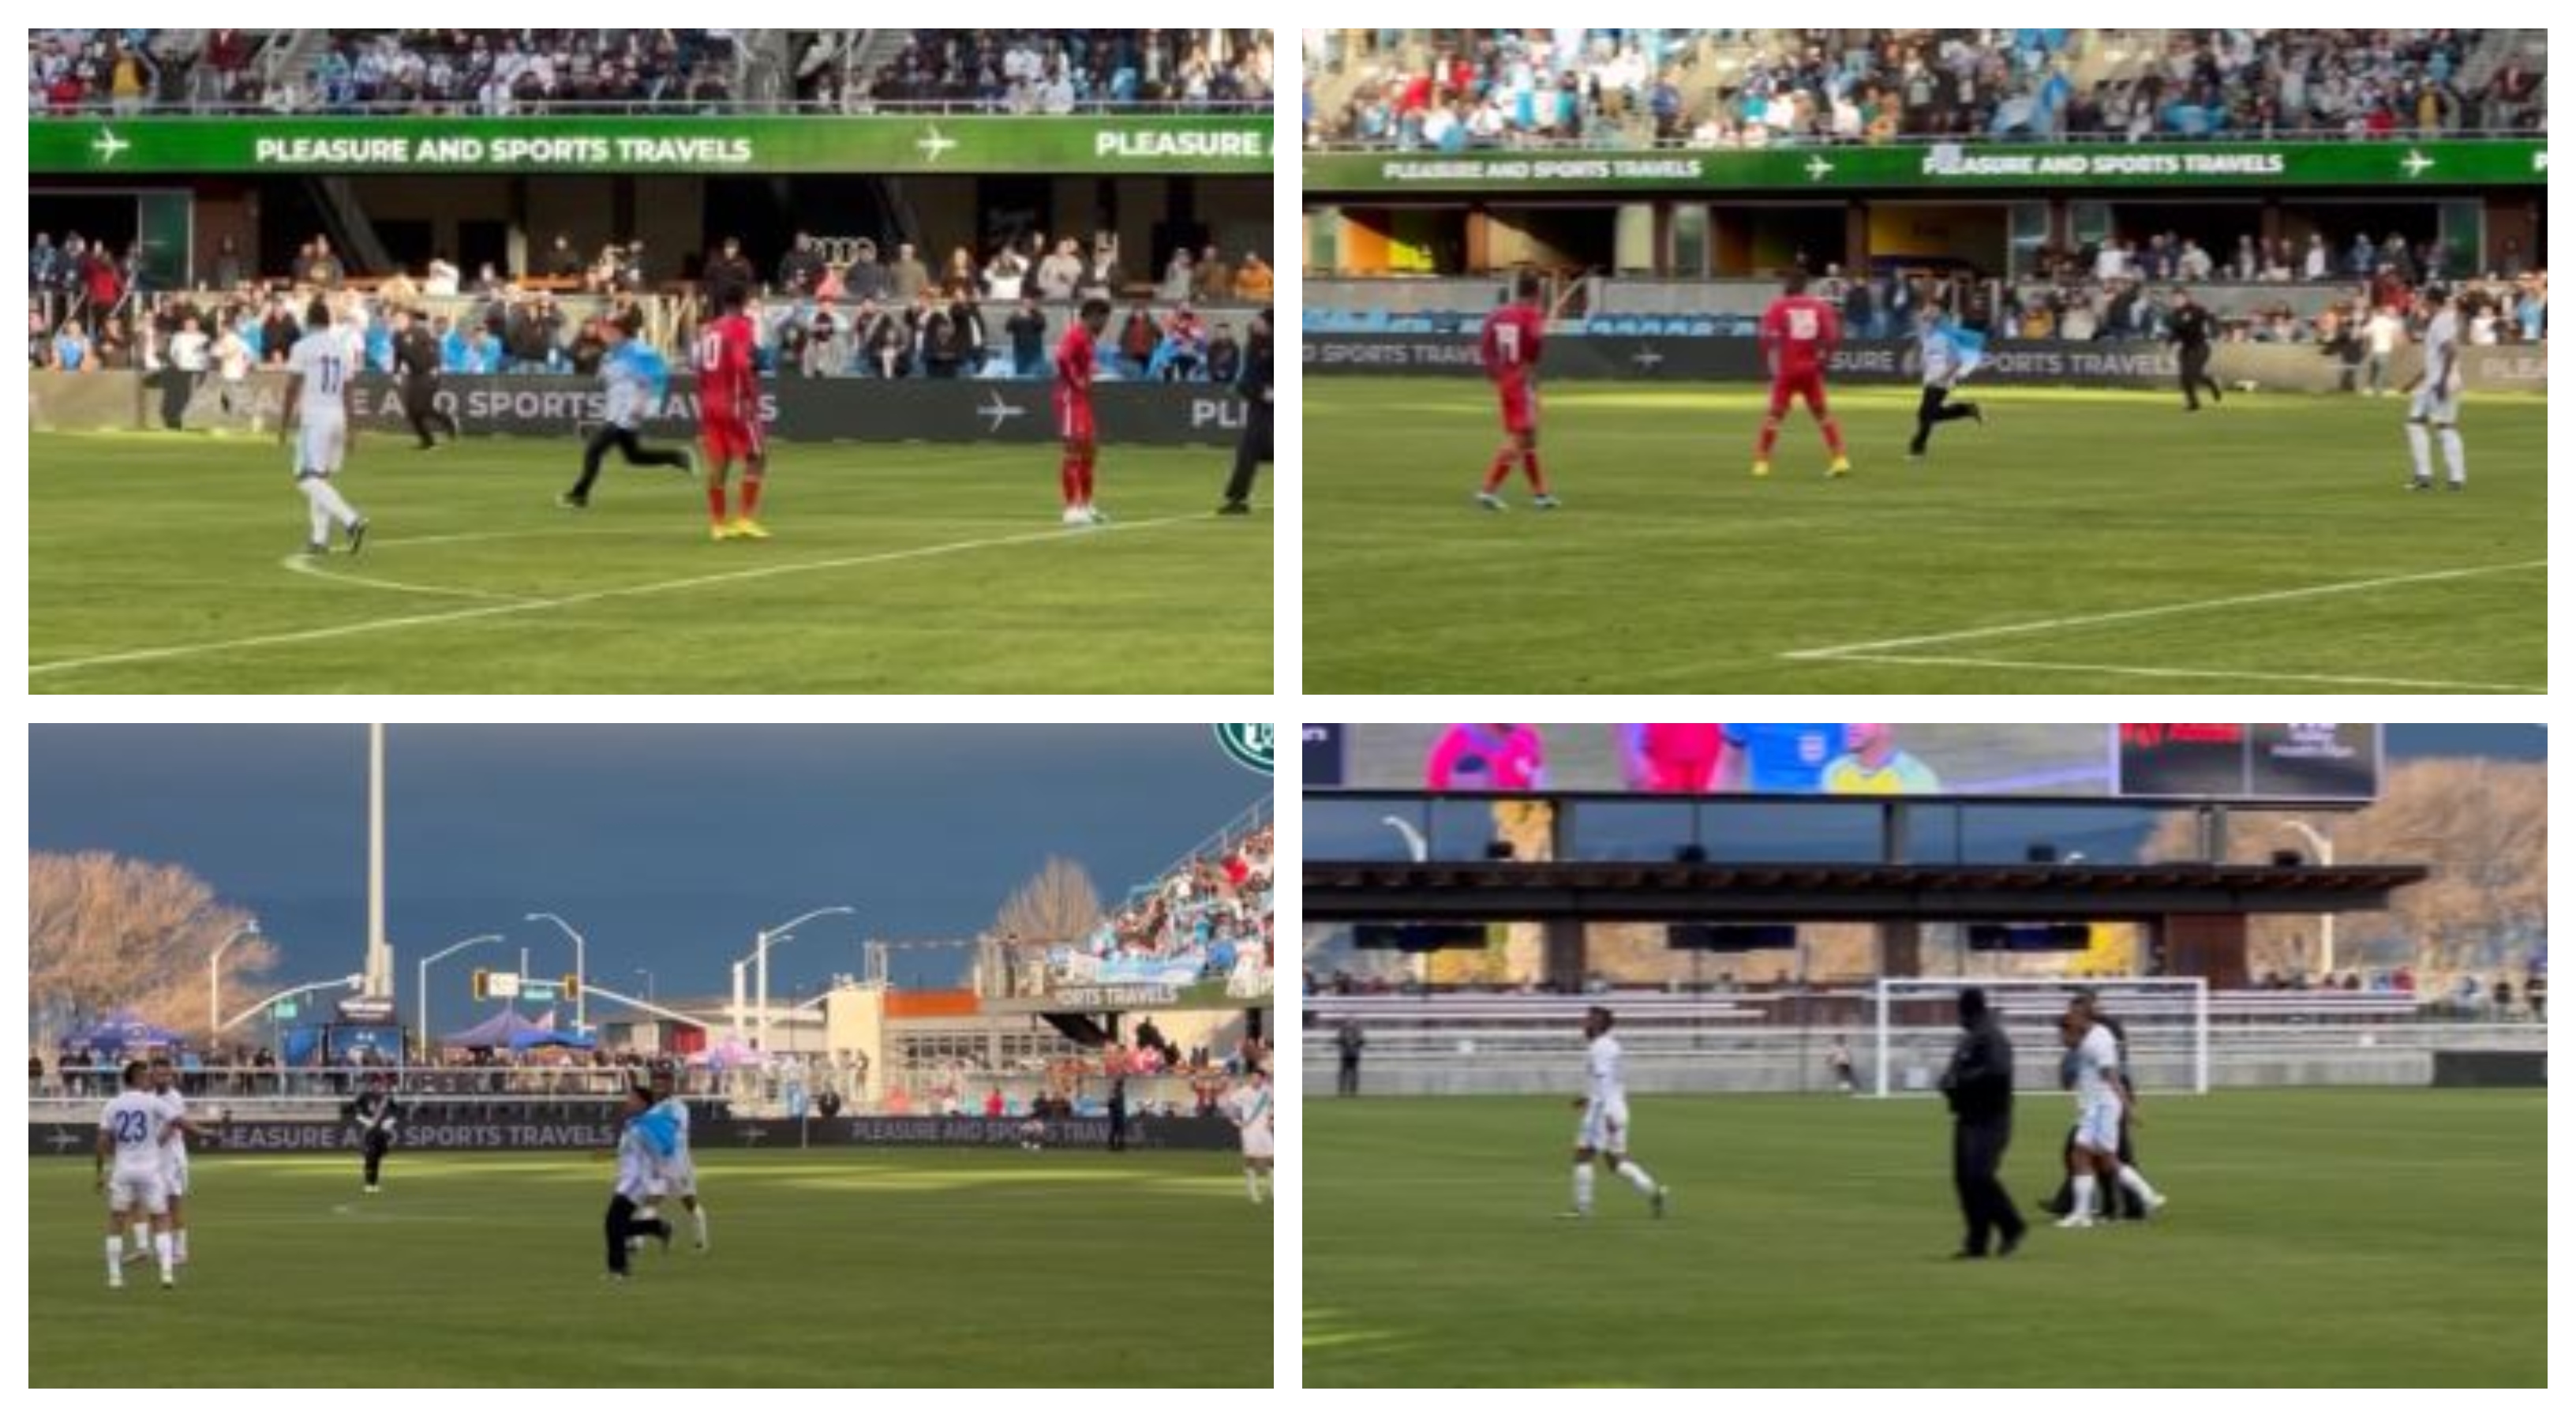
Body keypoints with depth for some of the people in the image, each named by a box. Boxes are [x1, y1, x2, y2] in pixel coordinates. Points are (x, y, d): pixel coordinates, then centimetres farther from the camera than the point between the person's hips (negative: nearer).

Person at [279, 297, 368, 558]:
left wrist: (284, 422, -1)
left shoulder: (303, 347, -6)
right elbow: (349, 391, 13)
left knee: (309, 480, -11)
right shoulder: (343, 348, 11)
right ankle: (320, 539, 14)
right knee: (321, 478, 16)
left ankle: (351, 520, -29)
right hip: (338, 417, 7)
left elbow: (293, 388, -8)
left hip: (313, 418, -7)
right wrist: (349, 429, 18)